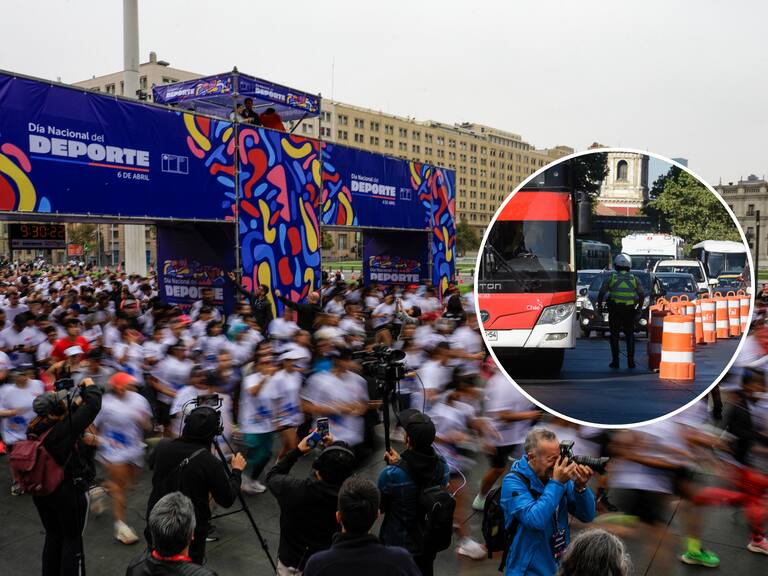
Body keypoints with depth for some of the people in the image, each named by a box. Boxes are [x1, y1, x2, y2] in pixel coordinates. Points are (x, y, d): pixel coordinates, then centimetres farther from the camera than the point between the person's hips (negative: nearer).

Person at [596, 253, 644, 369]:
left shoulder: (611, 278, 2)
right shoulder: (634, 279, 7)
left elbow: (601, 293, 3)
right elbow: (642, 295, 7)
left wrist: (599, 306, 15)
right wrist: (639, 307, 19)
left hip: (615, 310, -1)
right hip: (630, 310, 2)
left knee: (614, 335, 6)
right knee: (630, 335, 12)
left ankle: (615, 361, 4)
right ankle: (631, 361, 8)